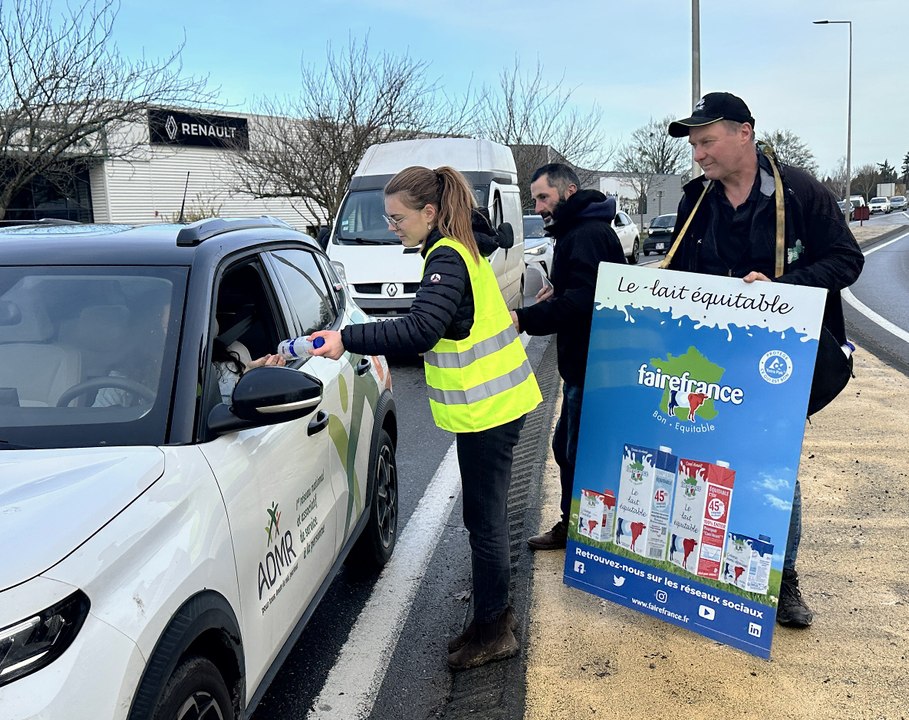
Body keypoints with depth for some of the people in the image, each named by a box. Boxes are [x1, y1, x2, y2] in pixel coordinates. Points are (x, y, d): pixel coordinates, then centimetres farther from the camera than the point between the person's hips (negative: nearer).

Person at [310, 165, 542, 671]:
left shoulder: (447, 258, -18)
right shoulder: (459, 249, 13)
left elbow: (420, 330, -31)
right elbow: (432, 328, 18)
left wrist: (348, 339, -31)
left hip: (487, 407, -10)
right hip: (495, 401, 10)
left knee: (485, 520, 1)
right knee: (487, 516, 18)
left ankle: (493, 633, 15)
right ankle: (497, 616, 32)